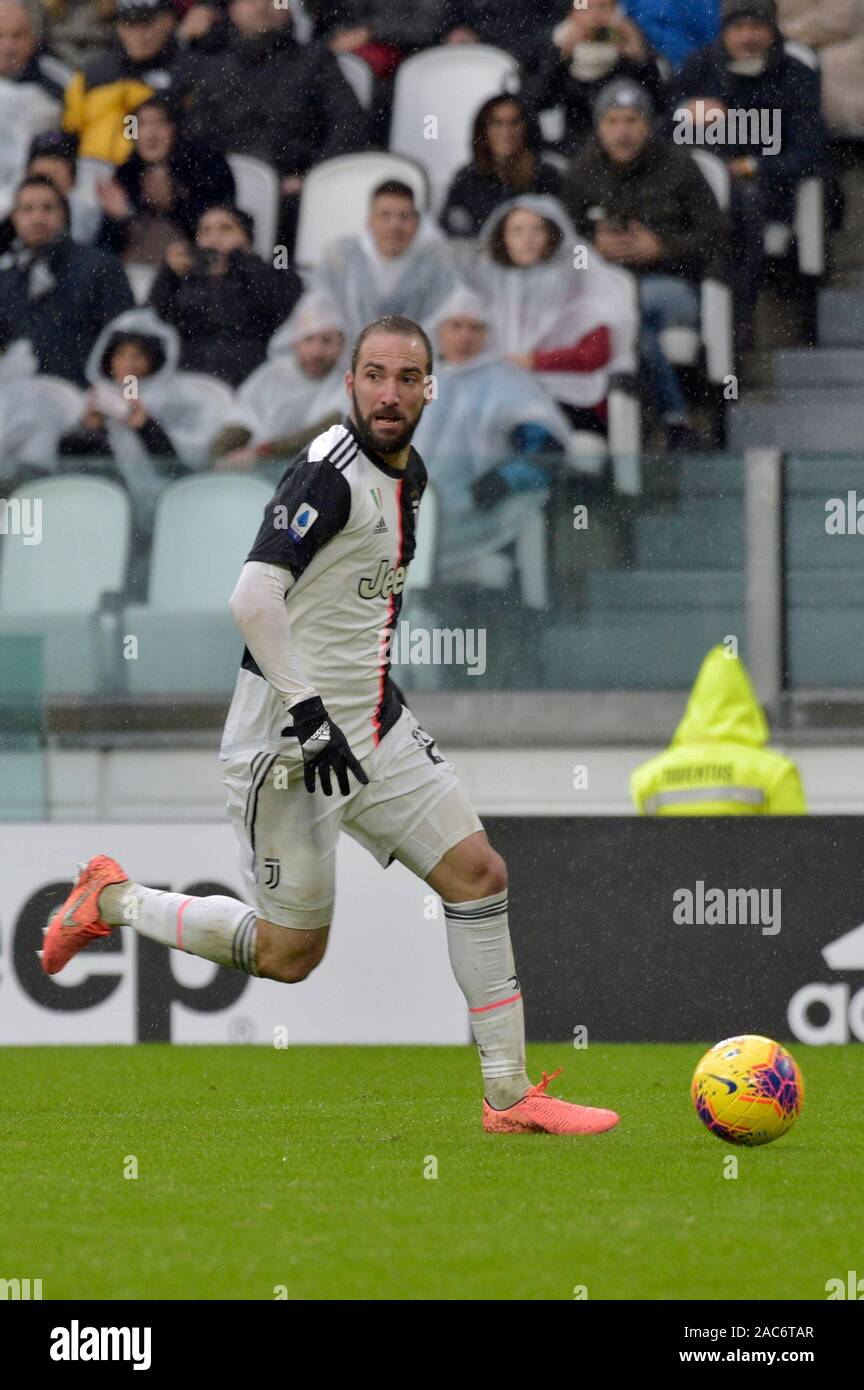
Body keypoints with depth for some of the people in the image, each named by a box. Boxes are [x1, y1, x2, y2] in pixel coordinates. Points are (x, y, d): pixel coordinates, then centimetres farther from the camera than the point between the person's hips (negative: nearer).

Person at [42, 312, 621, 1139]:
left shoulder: (407, 474, 9)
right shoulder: (327, 473, -20)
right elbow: (253, 598, -30)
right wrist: (309, 712, -30)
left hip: (374, 729, 9)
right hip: (289, 743, -8)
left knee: (479, 874, 0)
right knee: (289, 954, 0)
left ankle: (509, 1096, 6)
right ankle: (115, 901, 22)